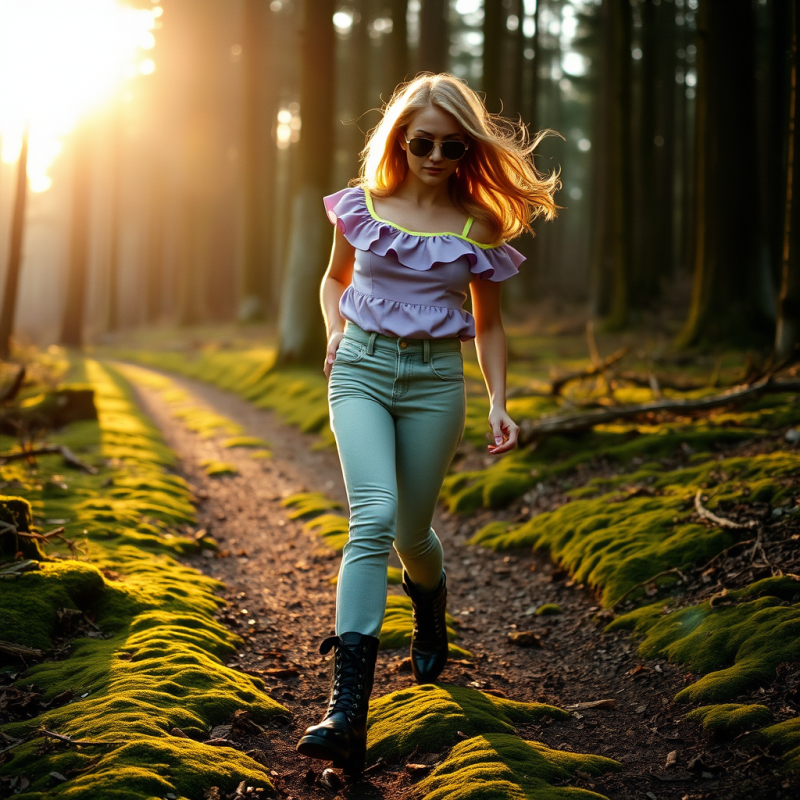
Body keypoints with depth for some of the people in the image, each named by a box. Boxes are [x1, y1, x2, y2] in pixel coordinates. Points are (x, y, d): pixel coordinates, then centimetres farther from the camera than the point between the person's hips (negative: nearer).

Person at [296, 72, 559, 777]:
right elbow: (335, 278, 19)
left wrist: (499, 403, -3)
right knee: (373, 515, -20)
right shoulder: (363, 203, 3)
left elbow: (488, 323, 8)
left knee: (410, 532, 8)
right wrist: (334, 331, -1)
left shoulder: (479, 225, 0)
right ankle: (350, 709, -25)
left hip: (434, 380, 1)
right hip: (362, 368, 0)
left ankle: (431, 601, 49)